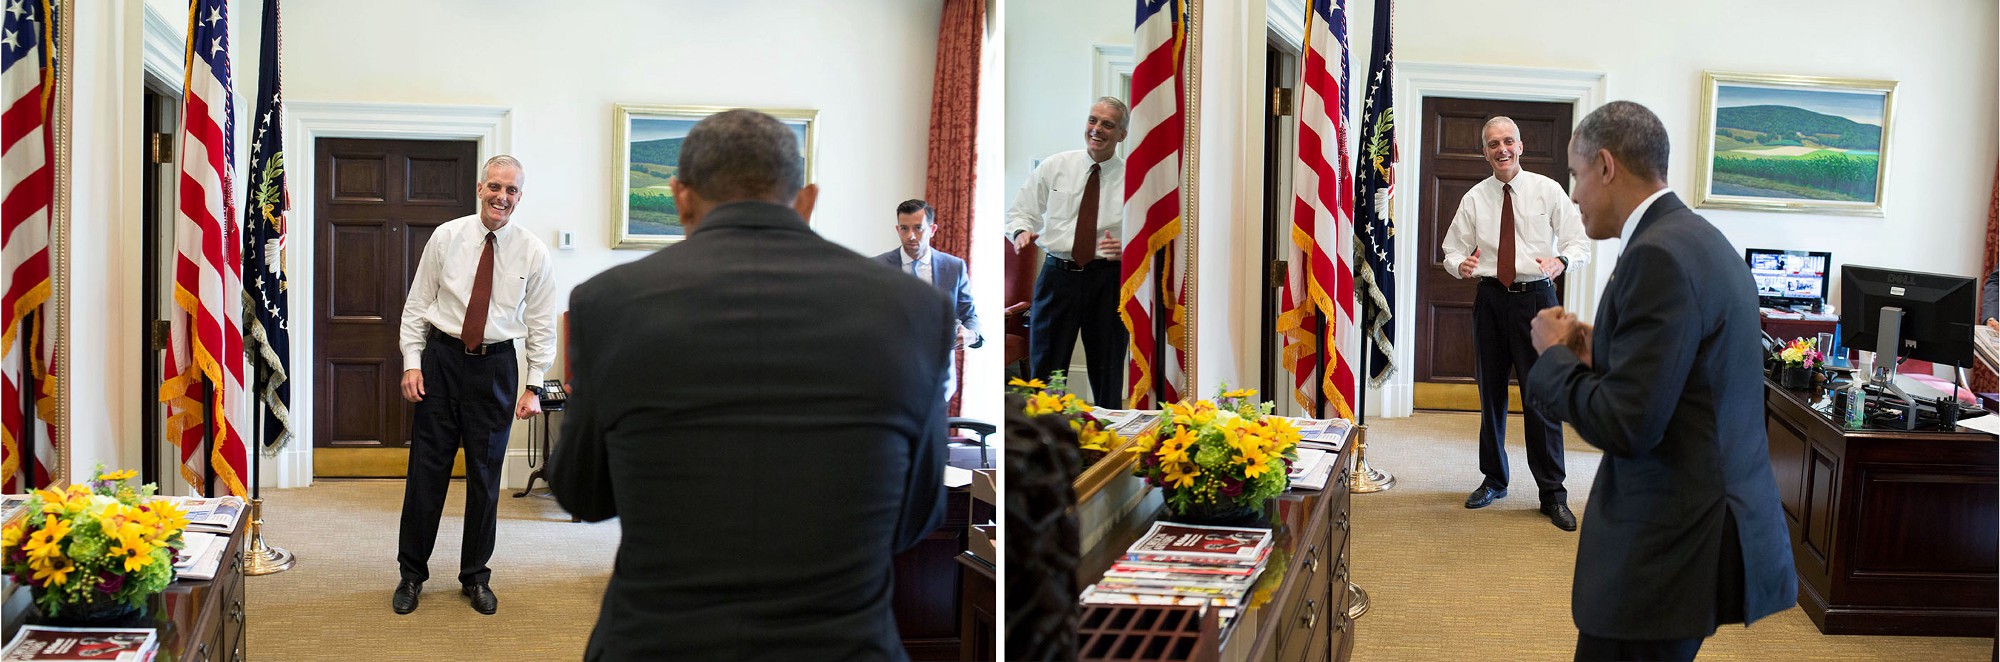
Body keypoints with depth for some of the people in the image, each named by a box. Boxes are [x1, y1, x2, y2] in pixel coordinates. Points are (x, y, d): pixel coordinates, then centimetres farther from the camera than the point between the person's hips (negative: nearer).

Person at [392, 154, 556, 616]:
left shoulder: (532, 253, -1)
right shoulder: (446, 237, -1)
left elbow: (541, 325, 3)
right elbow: (417, 305, 4)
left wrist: (534, 387, -2)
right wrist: (412, 363, -3)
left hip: (495, 365, 0)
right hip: (442, 357, 0)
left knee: (485, 475, 7)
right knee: (426, 469, 3)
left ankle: (475, 577, 21)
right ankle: (411, 574, 16)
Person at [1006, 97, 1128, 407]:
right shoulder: (1053, 167, 5)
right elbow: (1021, 211, 10)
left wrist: (1125, 249, -19)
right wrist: (1021, 231, -12)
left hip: (1108, 279, -1)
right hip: (1058, 274, 1)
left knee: (1108, 373, 7)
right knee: (1044, 369, 2)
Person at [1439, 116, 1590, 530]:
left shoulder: (1548, 191, 1)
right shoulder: (1474, 199, 7)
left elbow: (1579, 242, 1)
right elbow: (1453, 249, 10)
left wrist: (1561, 260, -22)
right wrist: (1460, 264, -14)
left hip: (1535, 297, -3)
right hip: (1490, 298, 3)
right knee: (1491, 394, 12)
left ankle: (1553, 495, 2)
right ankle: (1494, 480, 28)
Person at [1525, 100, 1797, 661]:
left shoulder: (1659, 257, -18)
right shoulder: (1703, 241, 14)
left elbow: (1627, 425, -22)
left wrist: (1556, 354, -6)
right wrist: (1597, 353, 11)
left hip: (1671, 546, -10)